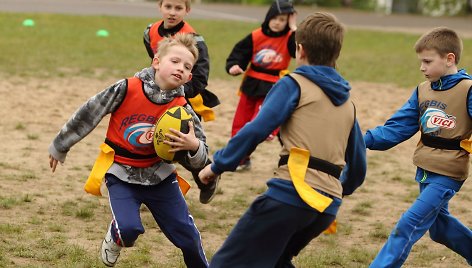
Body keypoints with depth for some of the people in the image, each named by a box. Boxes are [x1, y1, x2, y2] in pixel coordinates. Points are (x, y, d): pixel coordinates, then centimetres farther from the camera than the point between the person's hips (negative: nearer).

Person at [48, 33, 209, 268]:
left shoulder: (182, 109, -12)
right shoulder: (127, 90, -19)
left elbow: (200, 157, -6)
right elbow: (87, 115, -7)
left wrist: (194, 146, -31)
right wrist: (59, 147, 3)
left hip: (158, 175, 2)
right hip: (121, 174, -2)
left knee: (187, 235, 3)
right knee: (129, 228, -23)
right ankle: (115, 239, 14)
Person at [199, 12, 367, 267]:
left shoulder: (294, 85, 2)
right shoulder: (347, 104, 21)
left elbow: (257, 129, -10)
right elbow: (358, 165, 25)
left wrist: (218, 164, -1)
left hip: (292, 193, -7)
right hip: (327, 205, 7)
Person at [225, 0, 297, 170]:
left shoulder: (289, 38, -8)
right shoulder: (256, 36, -4)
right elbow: (239, 53, -2)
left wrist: (294, 29, -24)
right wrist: (233, 66, -22)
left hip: (273, 88, -4)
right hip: (251, 86, 4)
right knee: (240, 124, 11)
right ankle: (240, 159, 27)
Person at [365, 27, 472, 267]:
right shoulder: (423, 91, 6)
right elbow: (397, 128, 3)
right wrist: (366, 140, -9)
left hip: (447, 175, -8)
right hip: (424, 170, 8)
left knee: (409, 225, -11)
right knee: (438, 225, 22)